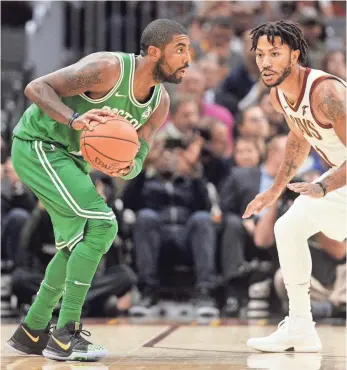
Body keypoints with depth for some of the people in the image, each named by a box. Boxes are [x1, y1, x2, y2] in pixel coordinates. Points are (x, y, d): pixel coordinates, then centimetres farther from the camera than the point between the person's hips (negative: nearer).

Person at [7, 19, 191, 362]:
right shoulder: (107, 68, -26)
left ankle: (31, 333, 27)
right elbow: (36, 88, -28)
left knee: (77, 245, 14)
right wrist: (75, 119, -44)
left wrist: (127, 166, -27)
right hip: (36, 144, -9)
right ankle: (65, 336, -18)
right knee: (102, 224, -20)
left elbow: (138, 157, -2)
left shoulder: (160, 102, -3)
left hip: (69, 156, 9)